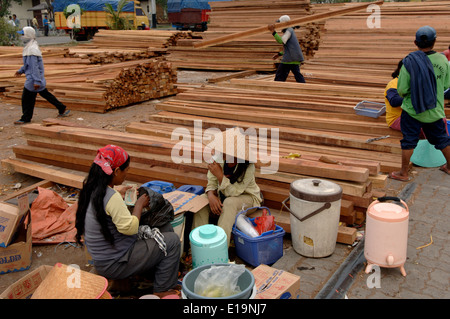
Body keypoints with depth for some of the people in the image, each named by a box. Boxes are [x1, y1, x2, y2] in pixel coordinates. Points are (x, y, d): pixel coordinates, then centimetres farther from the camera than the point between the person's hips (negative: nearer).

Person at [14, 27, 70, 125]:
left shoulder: (32, 49, -20)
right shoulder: (29, 47, 12)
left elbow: (34, 66, -23)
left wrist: (36, 81, -24)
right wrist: (21, 71, 27)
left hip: (32, 79, -10)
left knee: (27, 98, -1)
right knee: (45, 94, 16)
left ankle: (26, 118, 10)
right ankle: (63, 109, 21)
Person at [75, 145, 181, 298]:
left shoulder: (91, 188, 1)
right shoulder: (111, 197, -28)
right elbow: (129, 227, -26)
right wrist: (139, 205, -12)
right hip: (114, 265, -9)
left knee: (166, 227, 10)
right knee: (172, 240, -7)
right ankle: (162, 290, 4)